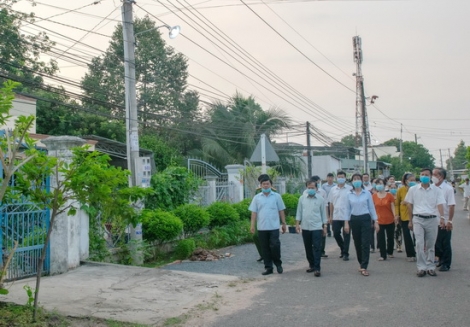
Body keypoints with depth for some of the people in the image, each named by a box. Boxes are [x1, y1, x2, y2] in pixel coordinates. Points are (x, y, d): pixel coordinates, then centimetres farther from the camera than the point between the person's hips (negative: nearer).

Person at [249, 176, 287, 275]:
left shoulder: (277, 196, 3)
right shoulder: (257, 197, 6)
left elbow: (281, 211, 7)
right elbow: (254, 212, 5)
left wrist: (284, 223, 4)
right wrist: (252, 225, -2)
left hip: (274, 227, -2)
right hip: (262, 227, 2)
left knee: (275, 246, -6)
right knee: (265, 248, 6)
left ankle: (278, 264, 16)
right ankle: (268, 267, 15)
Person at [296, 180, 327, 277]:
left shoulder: (321, 199, 0)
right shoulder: (302, 198, 4)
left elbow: (323, 213, 4)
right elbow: (299, 212, 8)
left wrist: (325, 227, 3)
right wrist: (297, 224, 3)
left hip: (317, 228, -3)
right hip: (305, 227, 3)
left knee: (317, 248, -6)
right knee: (308, 248, 12)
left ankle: (317, 269, -4)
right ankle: (311, 265, 27)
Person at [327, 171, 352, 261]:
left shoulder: (350, 189, -4)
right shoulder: (333, 190, 8)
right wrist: (330, 216, 12)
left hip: (346, 216, -4)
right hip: (336, 216, 4)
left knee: (346, 235, 2)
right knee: (336, 234, 8)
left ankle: (345, 253, 11)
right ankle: (343, 249, 29)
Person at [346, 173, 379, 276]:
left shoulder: (367, 193, 0)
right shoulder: (349, 194, 4)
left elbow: (371, 208, 3)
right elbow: (348, 209, 8)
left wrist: (375, 221, 0)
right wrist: (347, 222, 3)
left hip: (365, 219, -2)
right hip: (354, 220, 2)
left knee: (365, 243, -7)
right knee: (357, 243, 8)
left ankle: (364, 267, -6)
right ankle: (361, 263, 25)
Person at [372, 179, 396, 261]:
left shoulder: (389, 195, -4)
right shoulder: (374, 196, 0)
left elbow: (393, 207, -3)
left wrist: (395, 216, -13)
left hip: (390, 220, 0)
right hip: (379, 221, 0)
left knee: (390, 238, 13)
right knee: (380, 239, -2)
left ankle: (390, 252, 33)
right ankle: (383, 255, 5)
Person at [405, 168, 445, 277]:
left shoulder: (437, 190, 2)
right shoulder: (413, 189, 3)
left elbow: (440, 205, -7)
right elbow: (410, 205, 8)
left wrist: (442, 217, -24)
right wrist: (410, 221, 7)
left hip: (432, 219, 1)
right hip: (418, 219, 0)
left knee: (430, 245, 8)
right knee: (419, 244, -6)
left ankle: (430, 267, 16)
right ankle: (421, 267, -1)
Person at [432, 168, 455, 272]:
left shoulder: (448, 188, -11)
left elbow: (452, 206, -13)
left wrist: (449, 221, -16)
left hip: (444, 222, -5)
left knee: (445, 244, 4)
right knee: (436, 243, 13)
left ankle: (446, 264, 14)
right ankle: (441, 260, 30)